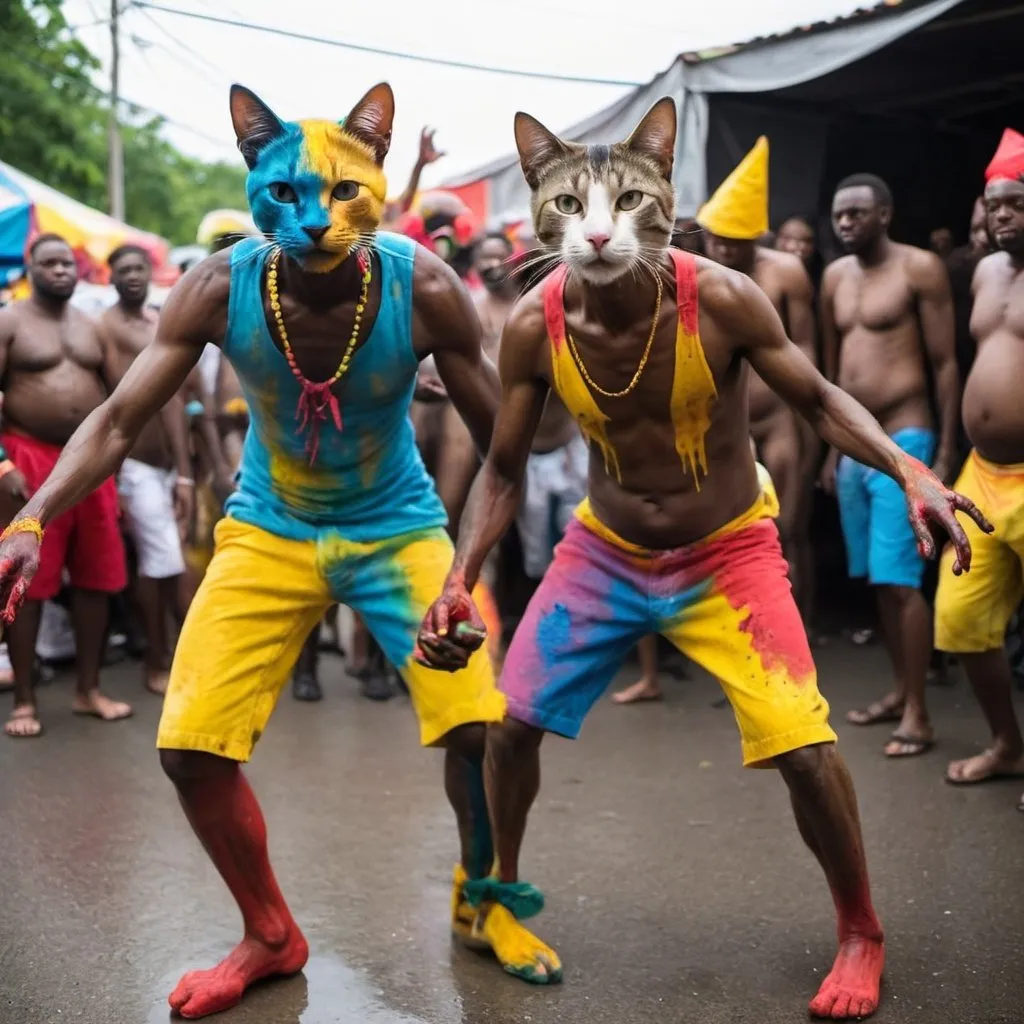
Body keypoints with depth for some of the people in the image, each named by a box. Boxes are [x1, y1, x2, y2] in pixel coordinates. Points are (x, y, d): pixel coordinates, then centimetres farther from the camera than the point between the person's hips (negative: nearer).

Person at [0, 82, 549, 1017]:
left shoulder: (423, 287, -22)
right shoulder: (220, 288, -20)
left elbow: (499, 431, -11)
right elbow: (118, 421, -16)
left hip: (398, 527, -1)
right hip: (268, 530, 1)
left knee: (478, 724, -12)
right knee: (190, 745, -6)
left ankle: (481, 903, 19)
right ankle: (271, 937, 19)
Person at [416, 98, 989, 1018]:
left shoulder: (721, 299, -25)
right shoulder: (533, 326, -19)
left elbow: (820, 400, -12)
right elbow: (504, 471, -7)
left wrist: (909, 469, -30)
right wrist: (459, 582, -21)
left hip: (727, 550, -2)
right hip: (604, 551, 3)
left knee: (805, 748, -12)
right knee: (511, 723, 4)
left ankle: (861, 933, 15)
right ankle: (500, 889, 33)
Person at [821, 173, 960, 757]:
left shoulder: (920, 268, -7)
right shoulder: (836, 277, 12)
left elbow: (945, 363, -9)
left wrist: (946, 452, -13)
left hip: (902, 442, -7)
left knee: (900, 579, -10)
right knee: (876, 580, 10)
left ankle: (919, 713, -4)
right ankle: (901, 692, 21)